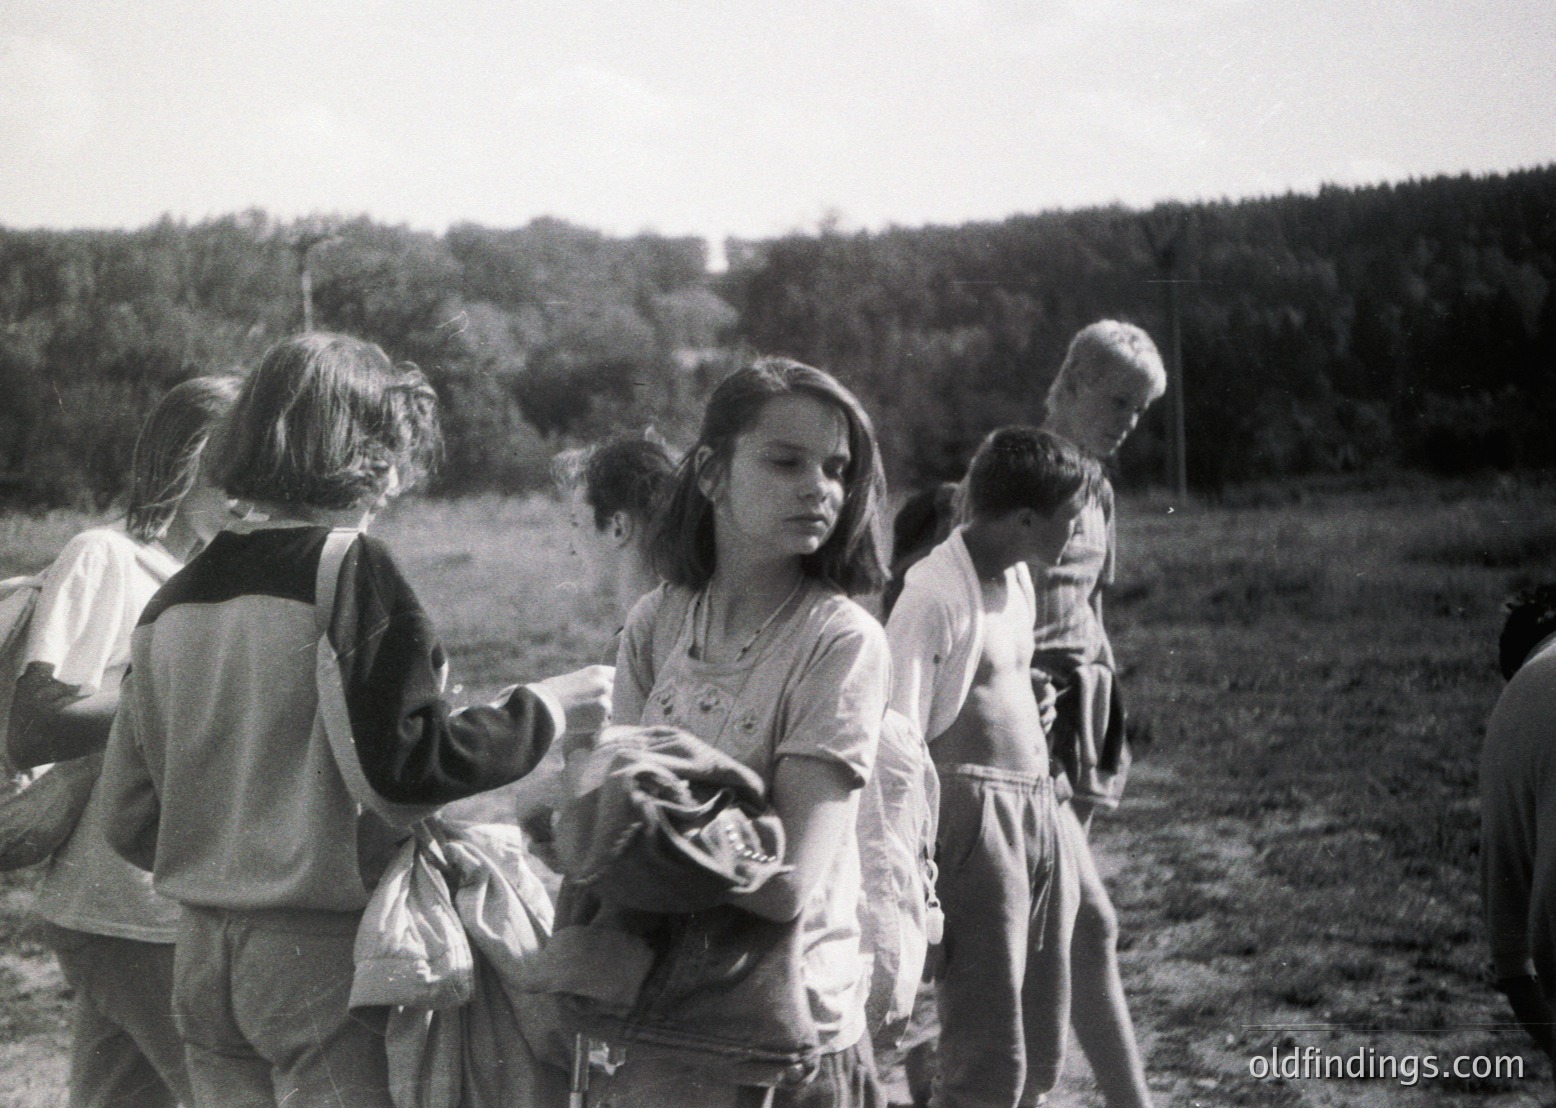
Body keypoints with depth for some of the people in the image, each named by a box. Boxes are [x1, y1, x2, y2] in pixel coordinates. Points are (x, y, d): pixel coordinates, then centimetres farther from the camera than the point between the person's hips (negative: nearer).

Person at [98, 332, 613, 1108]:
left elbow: (130, 821, 9)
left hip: (200, 957, 6)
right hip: (323, 955, -6)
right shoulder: (352, 572, -11)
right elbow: (407, 763, -19)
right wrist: (545, 710, -6)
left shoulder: (172, 600, 7)